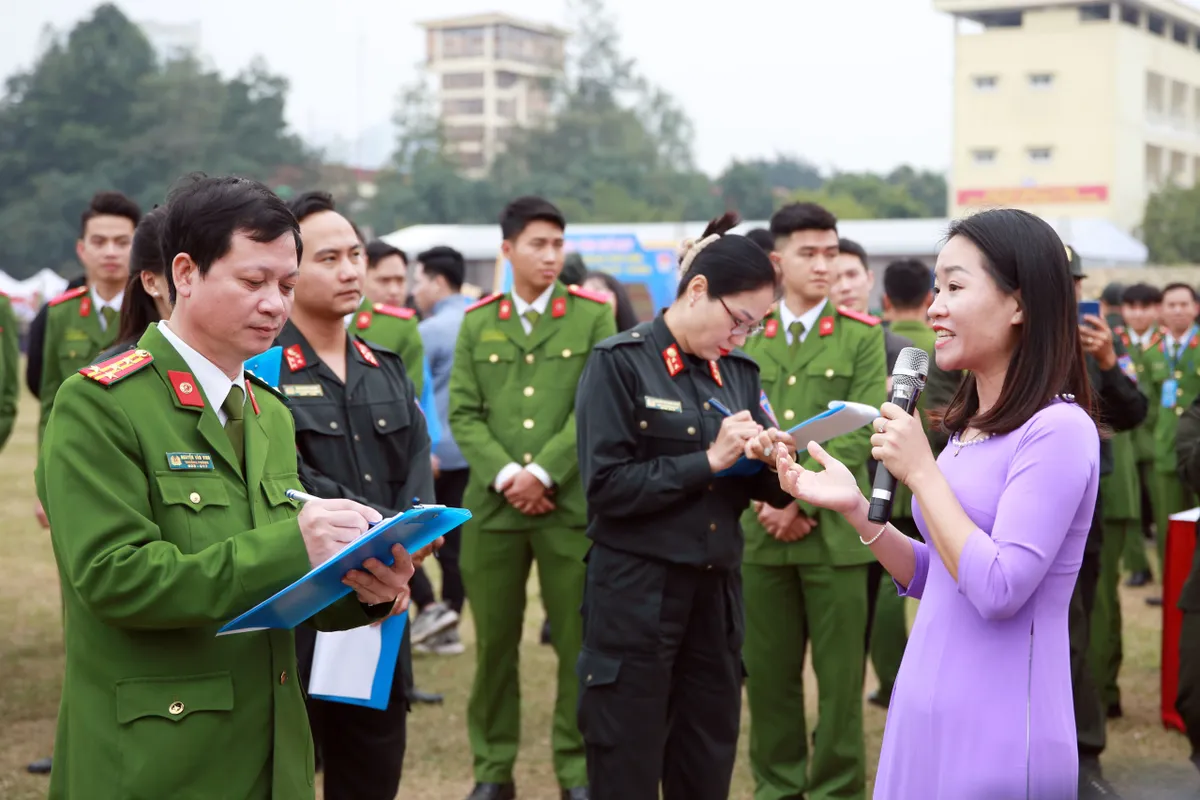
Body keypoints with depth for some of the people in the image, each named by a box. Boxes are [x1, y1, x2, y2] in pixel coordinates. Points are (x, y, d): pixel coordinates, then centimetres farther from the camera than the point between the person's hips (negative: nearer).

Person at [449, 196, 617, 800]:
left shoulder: (593, 316, 3)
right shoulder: (477, 322, 9)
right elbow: (463, 413, 4)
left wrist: (543, 473, -12)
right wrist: (505, 476, -10)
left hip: (571, 504, -2)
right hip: (493, 504, 2)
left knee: (579, 643, 2)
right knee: (494, 642, 7)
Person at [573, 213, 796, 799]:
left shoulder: (739, 372, 10)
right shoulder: (620, 362, -8)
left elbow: (760, 487, 12)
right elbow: (606, 486, -14)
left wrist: (770, 464, -11)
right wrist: (708, 460, -16)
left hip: (717, 591, 6)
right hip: (636, 593, -5)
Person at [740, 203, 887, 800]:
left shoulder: (863, 336, 2)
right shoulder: (746, 337, 9)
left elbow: (858, 436, -6)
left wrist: (801, 499, -12)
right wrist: (768, 503, -10)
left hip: (835, 531, -2)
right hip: (761, 532, 2)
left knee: (840, 675, 2)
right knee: (768, 673, 8)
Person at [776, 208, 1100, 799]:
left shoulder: (1058, 429, -16)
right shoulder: (969, 427, 10)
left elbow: (998, 591, -23)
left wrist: (920, 471, -18)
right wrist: (855, 508, 1)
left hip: (996, 733, -8)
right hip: (925, 713, 8)